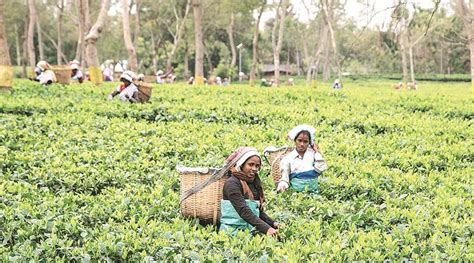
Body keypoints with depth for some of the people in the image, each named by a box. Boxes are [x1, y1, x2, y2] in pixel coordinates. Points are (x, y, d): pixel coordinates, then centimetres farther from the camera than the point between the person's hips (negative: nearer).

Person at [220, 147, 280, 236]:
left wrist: (273, 223, 1)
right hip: (232, 231, -7)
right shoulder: (232, 183, -8)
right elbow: (244, 211, -19)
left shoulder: (254, 184, 15)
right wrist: (266, 229, -28)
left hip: (250, 231, 7)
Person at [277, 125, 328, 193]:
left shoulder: (313, 153, 11)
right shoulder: (287, 159, 8)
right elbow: (284, 179, 2)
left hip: (313, 192, 1)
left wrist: (317, 152, 5)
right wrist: (281, 187, -20)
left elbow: (321, 168, -5)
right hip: (295, 193, -1)